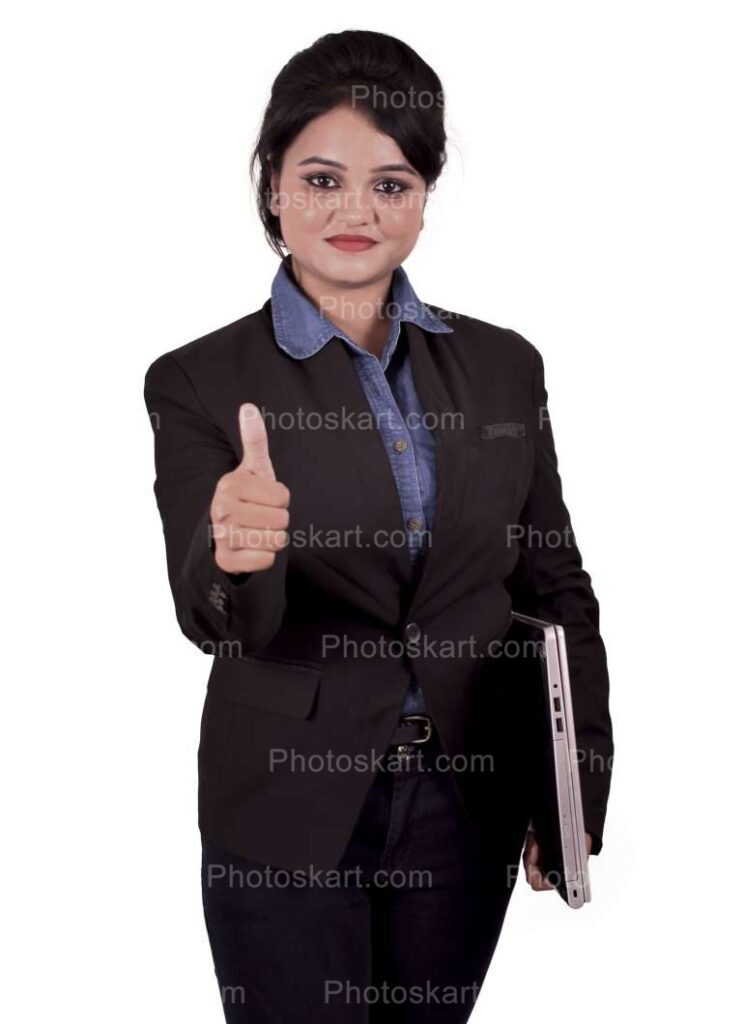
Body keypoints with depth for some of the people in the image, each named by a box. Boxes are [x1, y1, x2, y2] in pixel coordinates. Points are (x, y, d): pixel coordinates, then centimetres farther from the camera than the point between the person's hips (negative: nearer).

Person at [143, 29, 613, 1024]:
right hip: (289, 814, -3)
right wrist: (234, 554, -40)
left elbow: (556, 588, 6)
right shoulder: (200, 382, -7)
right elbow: (213, 617, -17)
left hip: (467, 803, 3)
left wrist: (578, 792, 3)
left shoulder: (502, 366, 1)